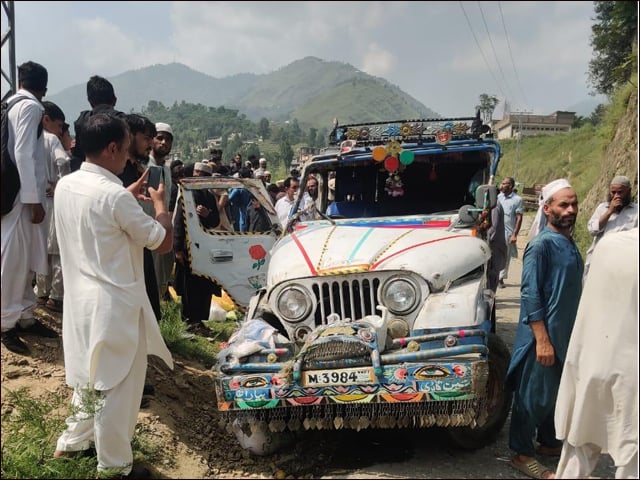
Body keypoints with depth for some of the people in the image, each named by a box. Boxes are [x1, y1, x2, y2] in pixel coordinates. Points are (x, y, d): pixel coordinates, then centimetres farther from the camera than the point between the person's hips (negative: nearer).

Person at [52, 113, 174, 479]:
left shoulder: (66, 186, 2)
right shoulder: (114, 195, -23)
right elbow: (164, 242, -16)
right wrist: (160, 204, 0)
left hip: (80, 298, 9)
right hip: (114, 304, -8)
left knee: (90, 375, 25)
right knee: (117, 385, 6)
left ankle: (73, 442, 40)